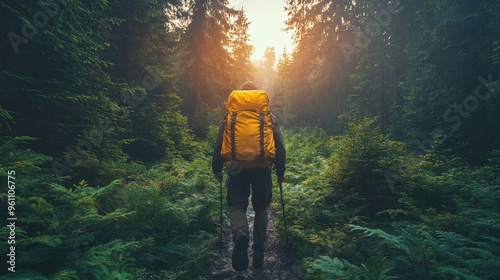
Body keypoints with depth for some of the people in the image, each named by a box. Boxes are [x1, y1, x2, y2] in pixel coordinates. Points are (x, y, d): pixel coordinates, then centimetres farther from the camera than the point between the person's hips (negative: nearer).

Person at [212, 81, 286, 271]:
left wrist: (217, 169, 15)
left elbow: (219, 146, 5)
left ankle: (240, 234, -23)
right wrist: (280, 172, 15)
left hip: (237, 168, -1)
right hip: (262, 169, 1)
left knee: (237, 205, 9)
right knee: (261, 208, 16)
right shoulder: (269, 117, 7)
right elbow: (280, 148, 5)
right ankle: (258, 251, 13)